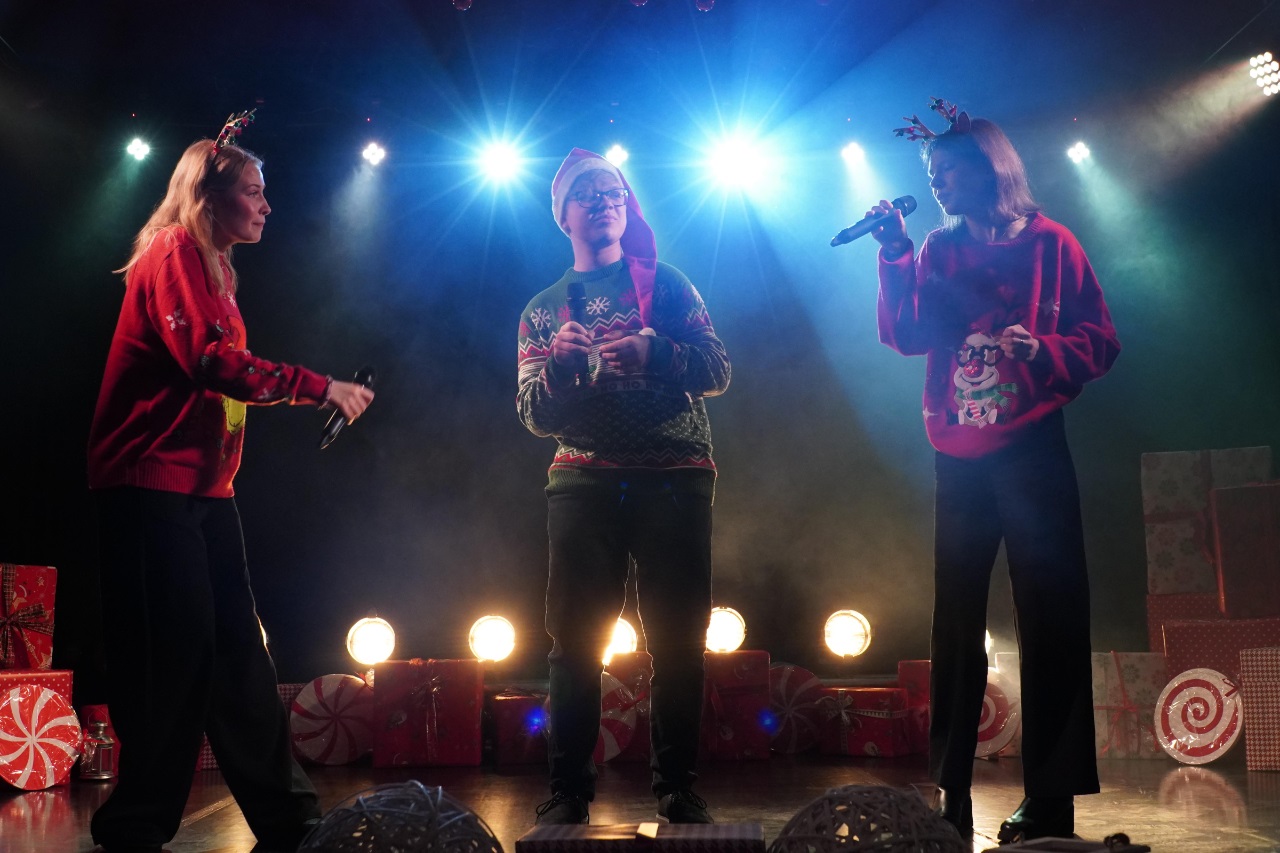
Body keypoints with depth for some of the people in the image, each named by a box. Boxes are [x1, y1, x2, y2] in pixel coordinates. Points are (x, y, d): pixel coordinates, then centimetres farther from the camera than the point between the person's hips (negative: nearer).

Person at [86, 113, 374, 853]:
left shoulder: (214, 268, 21)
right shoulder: (173, 253, -8)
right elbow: (209, 359, -21)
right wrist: (319, 387, -19)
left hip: (204, 485, 9)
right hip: (153, 484, -9)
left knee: (238, 649, 8)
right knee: (175, 651, -7)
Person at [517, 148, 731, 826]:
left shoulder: (664, 282, 12)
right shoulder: (543, 309, 16)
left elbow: (717, 372, 2)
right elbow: (535, 417, 9)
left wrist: (652, 352, -17)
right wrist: (558, 363, -12)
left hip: (676, 477, -1)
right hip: (583, 482, 1)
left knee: (678, 641, 0)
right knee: (573, 640, -1)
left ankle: (677, 788, 11)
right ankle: (567, 791, 8)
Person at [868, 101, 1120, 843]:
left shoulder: (1049, 244, 1)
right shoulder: (939, 250, 12)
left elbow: (1101, 341, -1)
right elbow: (907, 336, 0)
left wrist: (1042, 352, -19)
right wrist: (897, 257, -7)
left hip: (1030, 449, -4)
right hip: (959, 456, 4)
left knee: (1048, 616, -3)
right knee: (956, 620, 5)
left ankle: (1051, 801, 2)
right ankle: (951, 795, 13)